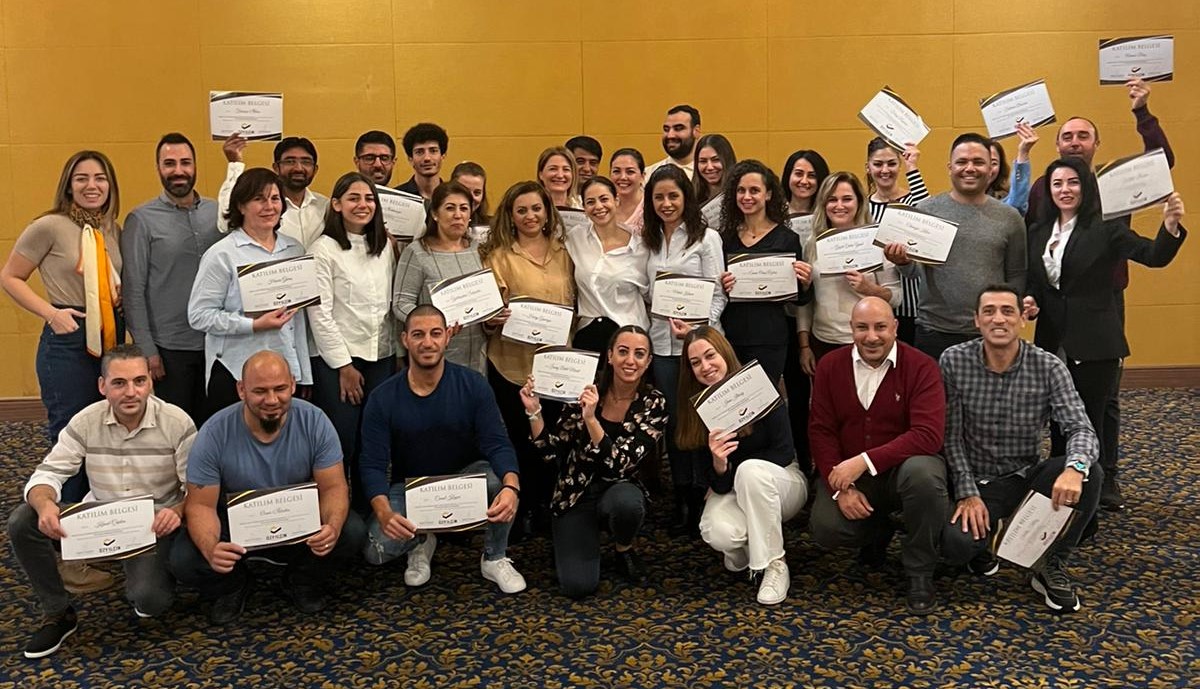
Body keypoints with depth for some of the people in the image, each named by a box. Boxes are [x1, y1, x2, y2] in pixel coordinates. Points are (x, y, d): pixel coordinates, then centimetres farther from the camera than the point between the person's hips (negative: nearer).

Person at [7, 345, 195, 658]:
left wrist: (177, 511, -34)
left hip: (156, 525, -4)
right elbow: (48, 473, -7)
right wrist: (45, 504, -32)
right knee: (22, 522, -18)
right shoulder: (85, 422, -5)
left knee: (149, 599, -29)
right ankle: (57, 613, 1)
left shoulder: (177, 423, -13)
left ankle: (144, 584, 13)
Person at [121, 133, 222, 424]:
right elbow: (133, 290, -6)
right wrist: (146, 348, -9)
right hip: (170, 348, -3)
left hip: (216, 343, 3)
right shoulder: (142, 220, -6)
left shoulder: (217, 213, 4)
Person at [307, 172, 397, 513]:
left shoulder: (385, 246, 10)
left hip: (381, 356, 5)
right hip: (337, 359, -5)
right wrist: (343, 364, -9)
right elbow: (319, 312, -9)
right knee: (341, 444, -2)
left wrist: (395, 350, 7)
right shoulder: (325, 248, -5)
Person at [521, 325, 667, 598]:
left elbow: (620, 465, -22)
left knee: (626, 502, -38)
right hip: (575, 495, 0)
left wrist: (591, 419, -33)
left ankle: (623, 548, -1)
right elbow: (551, 450, -4)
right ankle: (588, 536, 15)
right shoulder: (586, 391, -8)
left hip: (619, 490, 0)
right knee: (578, 585, -20)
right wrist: (534, 411, -19)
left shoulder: (654, 404, -11)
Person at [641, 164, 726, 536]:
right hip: (662, 342, 5)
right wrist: (668, 321, -3)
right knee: (673, 421, 9)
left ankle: (704, 499, 11)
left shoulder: (706, 237, -2)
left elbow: (718, 294, -7)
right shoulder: (650, 241, 12)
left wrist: (697, 325, -20)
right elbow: (648, 293, 12)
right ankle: (682, 501, 20)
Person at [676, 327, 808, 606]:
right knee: (718, 534, -33)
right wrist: (718, 464, -31)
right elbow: (719, 485, -9)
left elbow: (785, 452, -13)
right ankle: (744, 552, 6)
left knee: (751, 470, -38)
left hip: (781, 481, -2)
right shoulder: (697, 407, -7)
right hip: (732, 489, 2)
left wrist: (739, 465, -18)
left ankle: (775, 564, -22)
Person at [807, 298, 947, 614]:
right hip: (847, 473, 3)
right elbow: (820, 431, -2)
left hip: (904, 466, -2)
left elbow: (928, 436, -23)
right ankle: (877, 531, 16)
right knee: (826, 528, -24)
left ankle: (920, 573, -12)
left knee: (923, 473, -37)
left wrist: (865, 461, -30)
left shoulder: (921, 367, -12)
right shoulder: (829, 366, -1)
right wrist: (841, 488, -16)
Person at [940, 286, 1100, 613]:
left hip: (1028, 477, 2)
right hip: (977, 482, -2)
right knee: (956, 544, -31)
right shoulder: (954, 361, -10)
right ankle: (984, 540, 11)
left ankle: (1051, 567, -6)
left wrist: (1075, 467, -40)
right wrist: (968, 494, -17)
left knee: (1089, 473, -28)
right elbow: (950, 436, -8)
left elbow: (1080, 429, -17)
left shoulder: (1049, 367, -8)